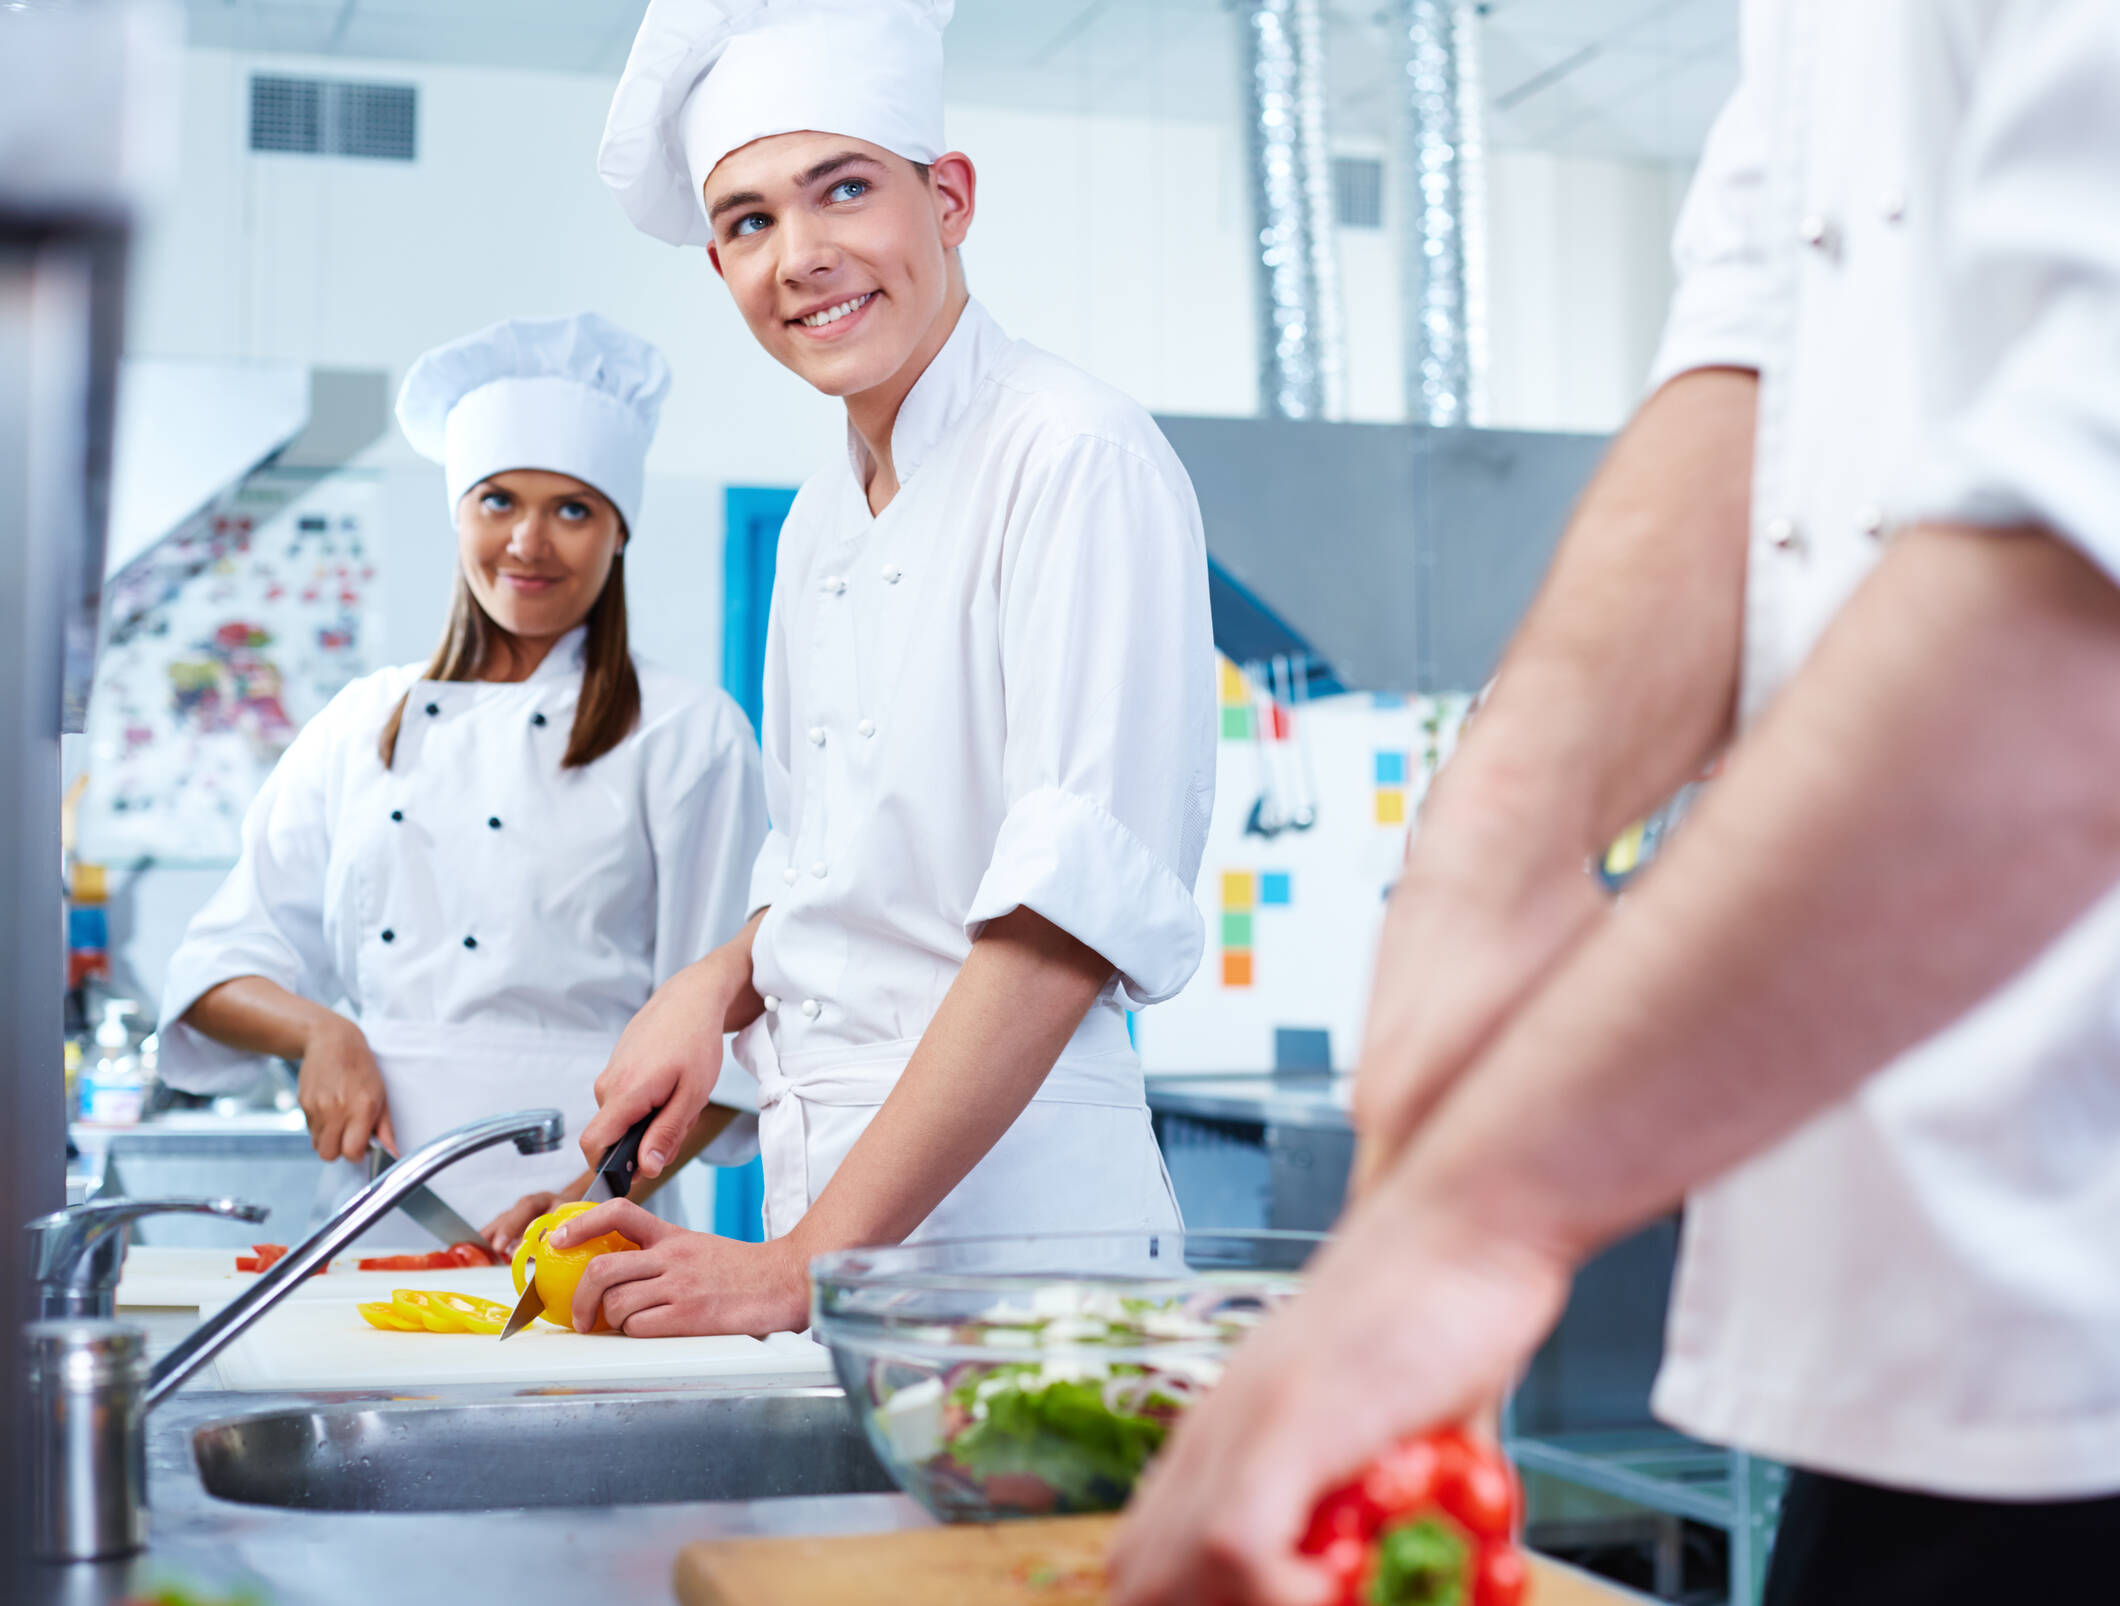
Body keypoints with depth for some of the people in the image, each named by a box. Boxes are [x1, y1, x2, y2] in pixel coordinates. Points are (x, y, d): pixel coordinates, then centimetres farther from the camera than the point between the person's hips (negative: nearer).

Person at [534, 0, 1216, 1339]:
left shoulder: (1079, 458, -12)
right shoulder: (819, 530, 11)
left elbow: (1075, 905, -19)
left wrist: (804, 1266, -21)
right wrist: (719, 985, 0)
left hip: (1011, 1197, -6)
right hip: (826, 1194, 6)